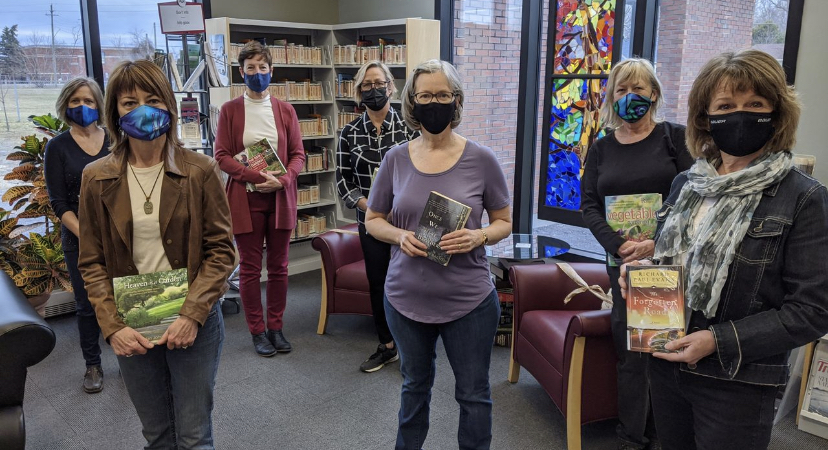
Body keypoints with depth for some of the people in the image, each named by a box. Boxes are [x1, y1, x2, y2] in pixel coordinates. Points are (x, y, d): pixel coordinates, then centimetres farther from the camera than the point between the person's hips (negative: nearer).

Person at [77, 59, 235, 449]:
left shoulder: (200, 171, -7)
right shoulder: (97, 179, -1)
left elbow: (220, 249, -6)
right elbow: (92, 262, 3)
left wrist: (192, 314, -15)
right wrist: (112, 326, -8)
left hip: (194, 324, -2)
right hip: (130, 329, 2)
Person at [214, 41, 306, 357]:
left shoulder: (285, 110, 7)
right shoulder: (230, 110, 3)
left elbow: (298, 154, 5)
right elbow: (222, 155, -3)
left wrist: (283, 179, -14)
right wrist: (256, 177, -16)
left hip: (280, 198, 2)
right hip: (246, 199, -1)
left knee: (279, 266, 8)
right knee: (249, 268, 4)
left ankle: (276, 327, 20)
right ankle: (257, 331, 16)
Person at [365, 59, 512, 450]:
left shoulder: (481, 159, -6)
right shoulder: (396, 159, -1)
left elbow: (504, 222, 2)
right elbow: (373, 220, 7)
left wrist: (478, 236, -19)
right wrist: (399, 236, -14)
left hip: (468, 299, -2)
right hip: (407, 297, 2)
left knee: (473, 393, 12)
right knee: (415, 385, 23)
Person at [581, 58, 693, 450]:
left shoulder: (674, 137, 2)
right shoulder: (602, 148, 11)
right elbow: (589, 204, 5)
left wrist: (657, 242, -18)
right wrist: (618, 245, -11)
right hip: (623, 262, 2)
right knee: (630, 352, 5)